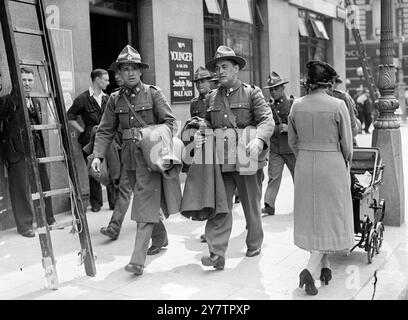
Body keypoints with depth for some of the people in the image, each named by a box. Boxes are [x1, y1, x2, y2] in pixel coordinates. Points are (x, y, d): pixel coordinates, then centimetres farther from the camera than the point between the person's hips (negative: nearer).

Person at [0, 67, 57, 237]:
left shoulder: (36, 102, 14)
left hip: (36, 150, 6)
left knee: (43, 185, 11)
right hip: (17, 152, -6)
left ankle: (48, 219, 26)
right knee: (21, 189, 1)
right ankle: (24, 225, 12)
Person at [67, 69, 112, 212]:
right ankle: (96, 203, 17)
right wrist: (83, 131, -4)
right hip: (90, 140, -3)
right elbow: (70, 117, -2)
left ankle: (114, 201, 9)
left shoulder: (106, 98, 11)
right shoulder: (83, 98, -5)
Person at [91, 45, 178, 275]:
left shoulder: (153, 94, -3)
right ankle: (161, 238, 39)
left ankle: (139, 258, -11)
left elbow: (170, 121, -4)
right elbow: (105, 131, 7)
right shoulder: (115, 99, 8)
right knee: (147, 200, 18)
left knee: (146, 201, -10)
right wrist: (98, 156, -5)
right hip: (129, 155, 5)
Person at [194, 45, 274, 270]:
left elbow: (267, 120, -11)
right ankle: (217, 254, -3)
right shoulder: (211, 98, 13)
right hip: (220, 161, 3)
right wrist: (199, 135, -3)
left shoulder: (252, 93, 0)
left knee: (251, 206, 13)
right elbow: (207, 124, 20)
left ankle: (254, 245, 33)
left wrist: (259, 140, -30)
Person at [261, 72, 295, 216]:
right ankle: (269, 205, -5)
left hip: (292, 148, -2)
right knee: (273, 176, -5)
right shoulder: (269, 106, 8)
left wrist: (288, 128, -19)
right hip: (275, 148, 2)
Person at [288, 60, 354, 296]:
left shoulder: (297, 106, -2)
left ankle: (325, 266, 31)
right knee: (331, 218, 7)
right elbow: (347, 144, -6)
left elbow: (292, 141, 6)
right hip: (331, 165, -4)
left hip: (304, 166, 4)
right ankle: (311, 269, -6)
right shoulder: (338, 105, -13)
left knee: (312, 217, 17)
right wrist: (346, 164, 13)